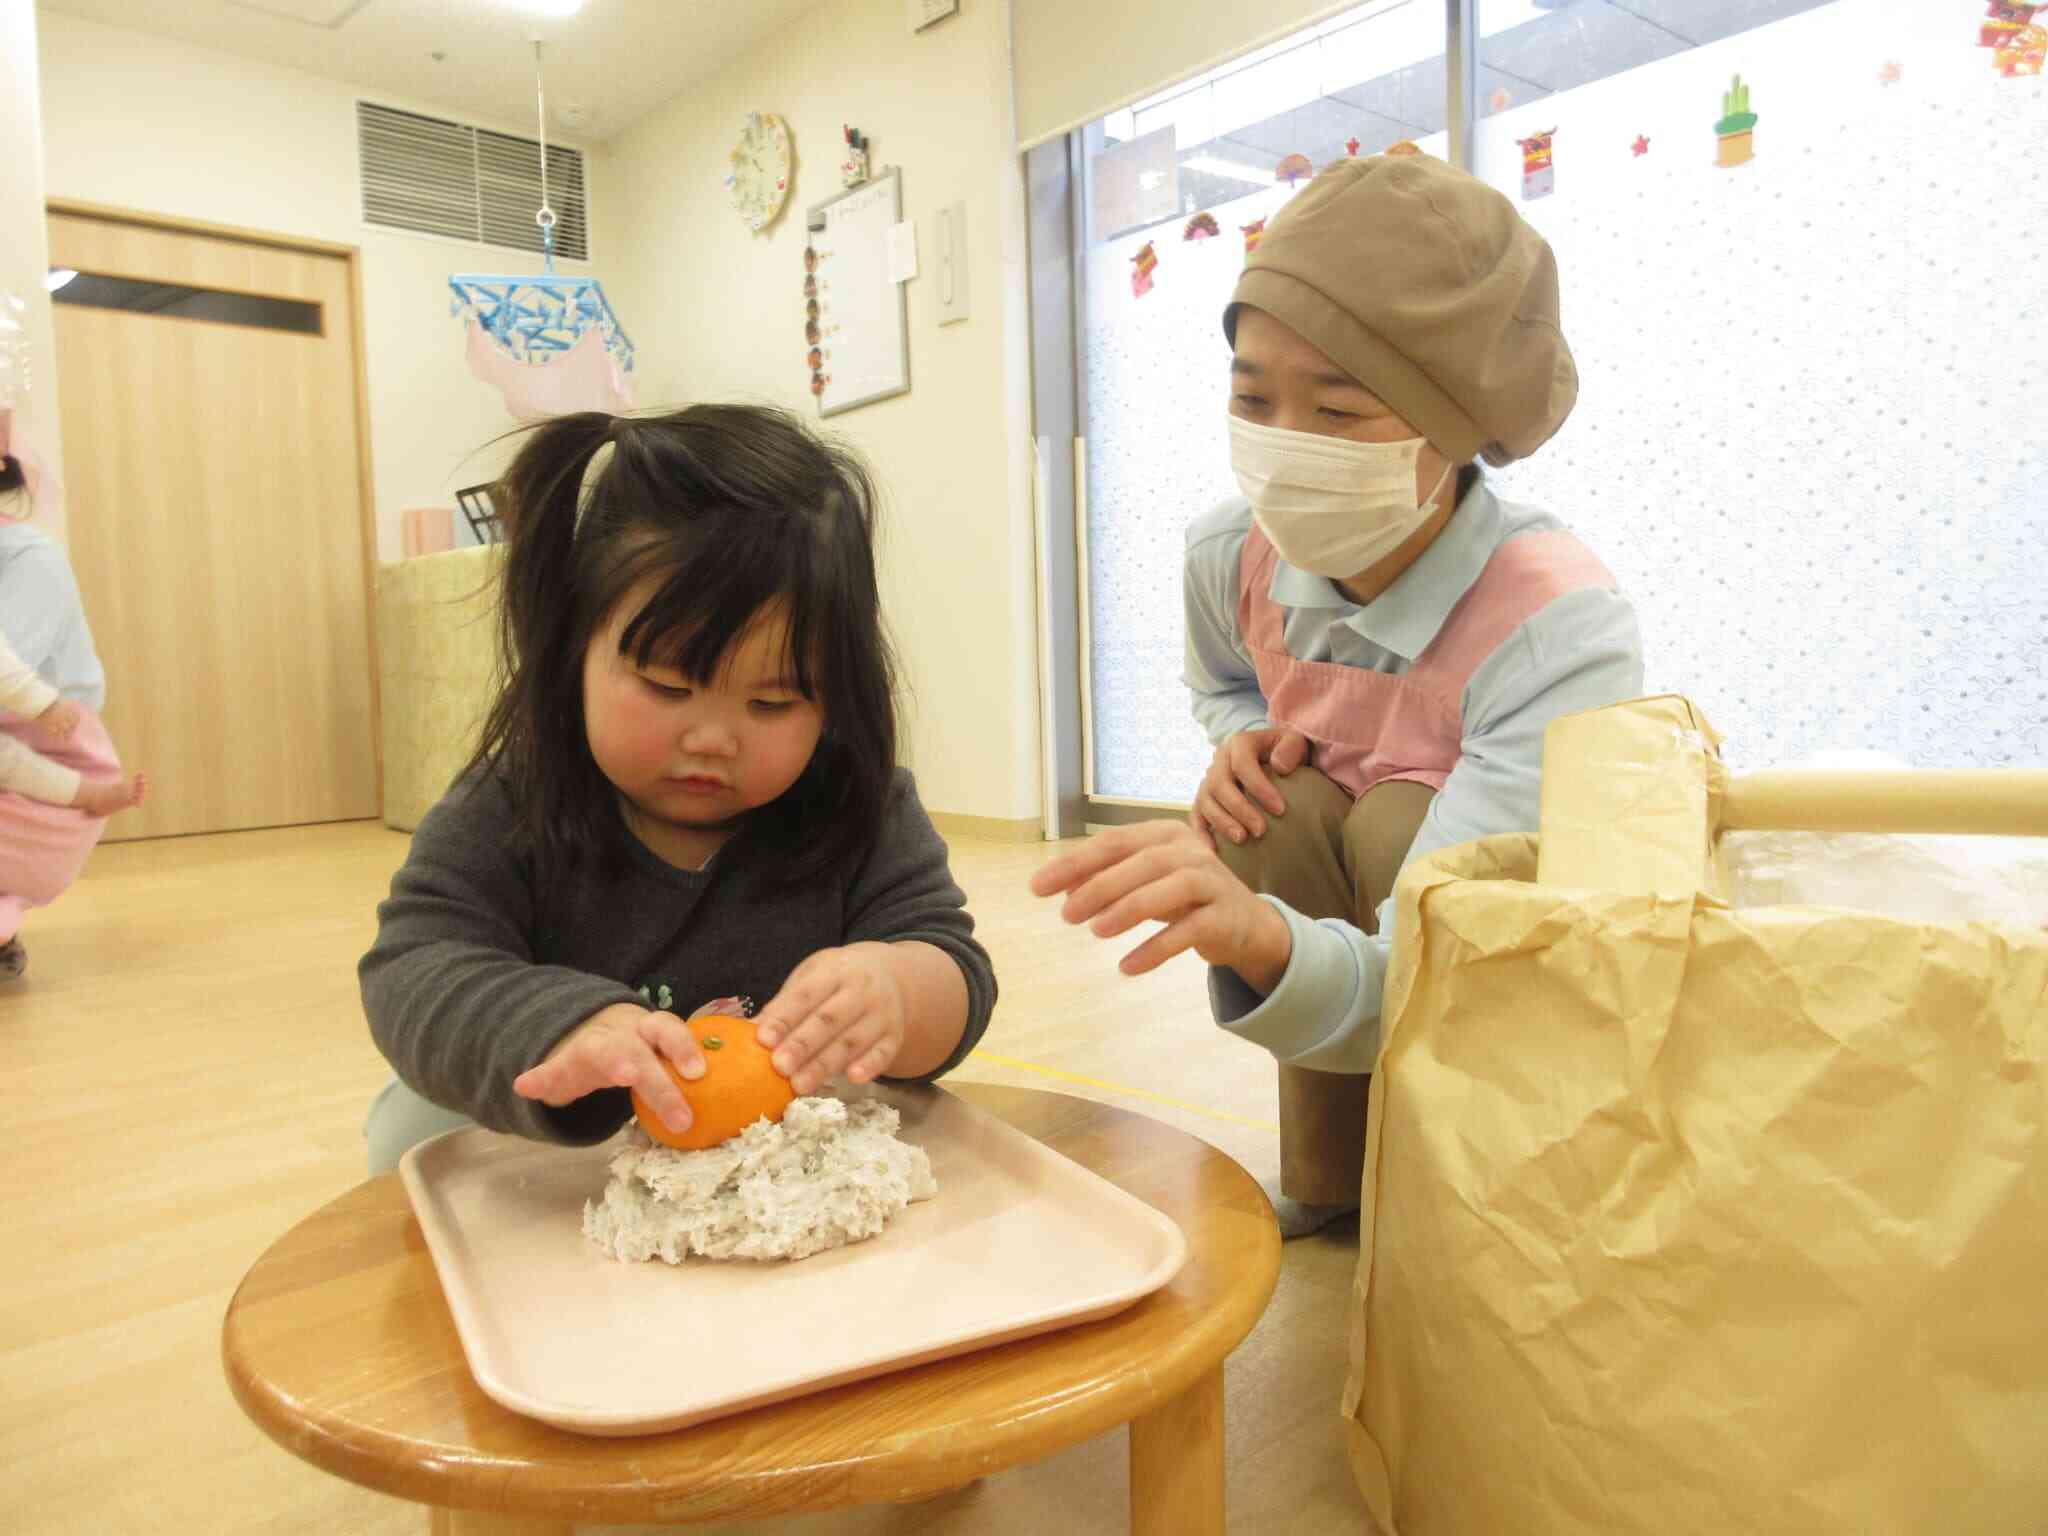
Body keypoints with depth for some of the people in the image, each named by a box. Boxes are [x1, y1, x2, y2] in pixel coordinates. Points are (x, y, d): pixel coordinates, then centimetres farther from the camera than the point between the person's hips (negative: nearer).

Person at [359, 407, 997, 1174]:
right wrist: (561, 1032, -42)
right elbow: (413, 975, -20)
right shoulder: (504, 815, -11)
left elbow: (958, 975, -15)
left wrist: (893, 990, -40)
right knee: (416, 1126, -20)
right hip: (550, 1166, 1)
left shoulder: (866, 817, -10)